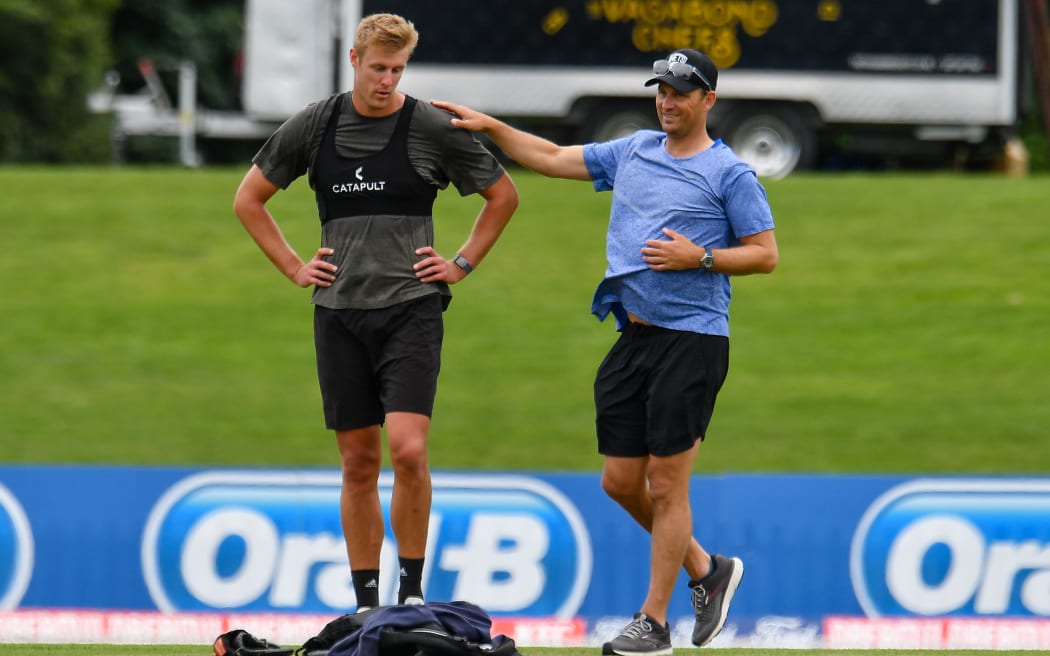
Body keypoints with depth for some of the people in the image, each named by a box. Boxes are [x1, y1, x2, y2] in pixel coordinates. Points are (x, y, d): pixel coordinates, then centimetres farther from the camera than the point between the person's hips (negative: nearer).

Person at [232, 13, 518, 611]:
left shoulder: (434, 129, -2)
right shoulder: (313, 127, 4)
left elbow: (503, 195, 12)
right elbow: (249, 199, 17)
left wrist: (463, 264, 6)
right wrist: (294, 267, 9)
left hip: (412, 309, -3)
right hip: (339, 313, 3)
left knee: (408, 450, -16)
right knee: (359, 462, 5)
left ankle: (413, 588, -2)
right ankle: (366, 601, 12)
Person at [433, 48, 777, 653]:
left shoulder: (730, 174, -4)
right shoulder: (633, 152, 15)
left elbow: (766, 255, -5)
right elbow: (553, 158, 21)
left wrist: (699, 257, -15)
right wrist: (490, 127, 14)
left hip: (692, 340, -7)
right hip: (634, 339, 7)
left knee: (666, 485, -5)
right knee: (621, 482, 8)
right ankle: (707, 570, 26)